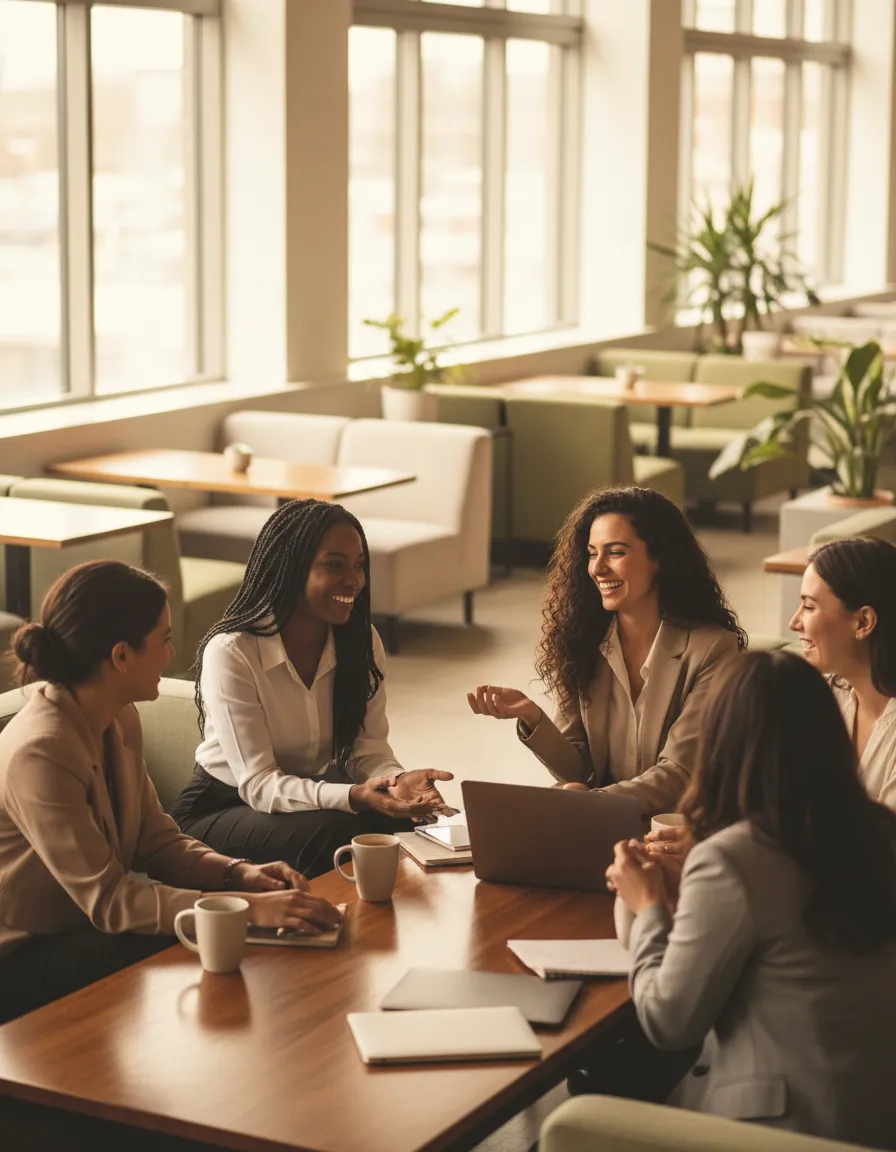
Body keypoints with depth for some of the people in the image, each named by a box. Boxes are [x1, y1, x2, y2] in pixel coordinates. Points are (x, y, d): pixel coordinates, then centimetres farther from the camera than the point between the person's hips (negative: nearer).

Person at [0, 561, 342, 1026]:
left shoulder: (119, 722, 2)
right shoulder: (40, 753, -27)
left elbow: (155, 839, 8)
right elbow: (106, 900, -27)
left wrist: (237, 873, -12)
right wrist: (248, 909, -30)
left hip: (87, 928, 9)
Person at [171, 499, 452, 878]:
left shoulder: (362, 641, -3)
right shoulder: (231, 653, -23)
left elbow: (368, 748, -6)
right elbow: (258, 784, -25)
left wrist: (397, 781, -31)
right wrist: (354, 796, -41)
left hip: (312, 792, 5)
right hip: (221, 810, -5)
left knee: (399, 824, -24)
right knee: (336, 832, -32)